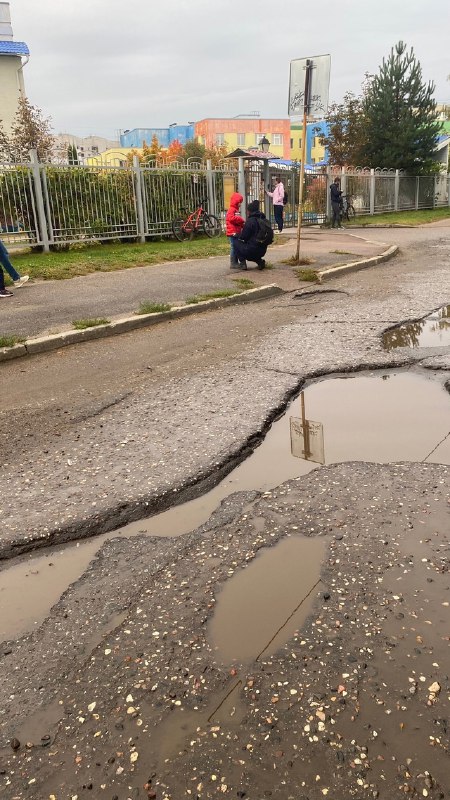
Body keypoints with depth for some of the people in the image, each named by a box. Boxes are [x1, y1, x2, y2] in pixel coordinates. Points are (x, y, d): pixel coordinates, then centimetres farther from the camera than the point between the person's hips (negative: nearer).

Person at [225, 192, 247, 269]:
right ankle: (233, 263, -5)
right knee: (233, 247, -8)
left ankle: (235, 262, 18)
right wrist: (241, 220, -17)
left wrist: (242, 224, 6)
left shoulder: (236, 210, 22)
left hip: (237, 232, 10)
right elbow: (231, 218, -26)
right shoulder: (231, 210, -10)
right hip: (233, 233, -10)